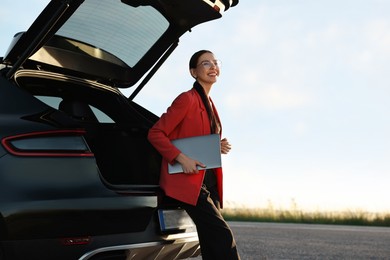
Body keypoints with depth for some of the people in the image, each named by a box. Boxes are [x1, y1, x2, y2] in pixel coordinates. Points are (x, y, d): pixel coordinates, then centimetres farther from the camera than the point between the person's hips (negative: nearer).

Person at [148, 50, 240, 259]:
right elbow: (155, 134, -11)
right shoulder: (187, 99, -8)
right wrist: (181, 158, -22)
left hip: (208, 182, 9)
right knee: (222, 236, -18)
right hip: (188, 182, -9)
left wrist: (218, 147, 5)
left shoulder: (209, 103, 17)